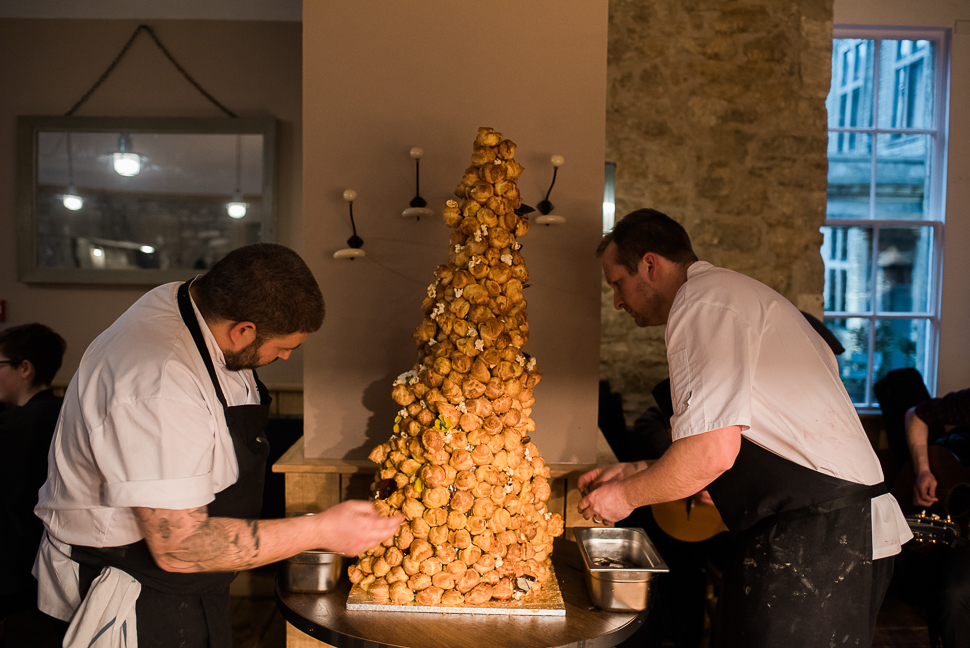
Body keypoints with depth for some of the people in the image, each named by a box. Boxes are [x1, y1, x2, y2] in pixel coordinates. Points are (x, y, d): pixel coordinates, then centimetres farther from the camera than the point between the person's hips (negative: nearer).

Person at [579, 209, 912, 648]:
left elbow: (712, 452, -23)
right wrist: (634, 472, 18)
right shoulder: (731, 293, 20)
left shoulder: (702, 301, -14)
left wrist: (627, 495, -7)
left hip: (814, 537, -10)